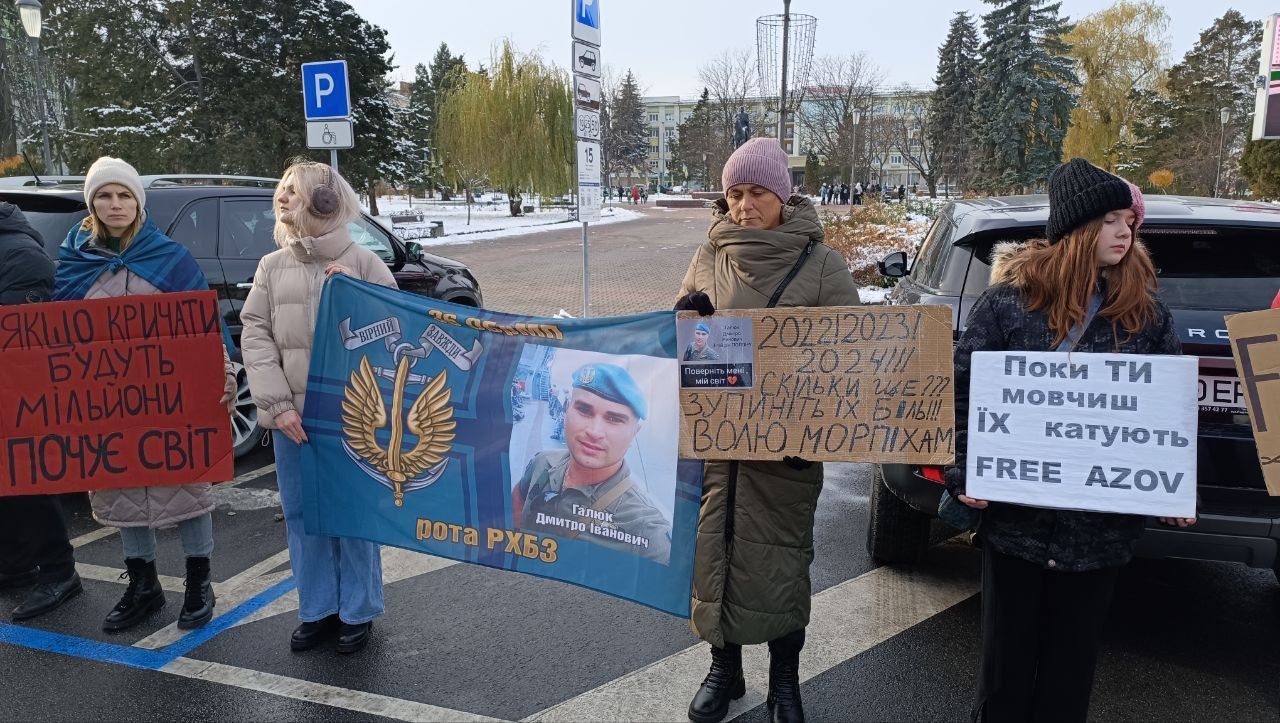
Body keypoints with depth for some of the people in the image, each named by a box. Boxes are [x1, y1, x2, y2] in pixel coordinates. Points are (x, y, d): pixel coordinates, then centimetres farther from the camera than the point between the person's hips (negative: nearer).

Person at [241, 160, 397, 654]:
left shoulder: (362, 262, -2)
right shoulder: (272, 266, 8)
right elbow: (255, 335, 2)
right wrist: (277, 404, -9)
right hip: (291, 418, 4)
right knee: (302, 516, 12)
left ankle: (357, 612, 23)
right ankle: (318, 610, 28)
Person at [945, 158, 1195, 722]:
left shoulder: (1147, 312, 3)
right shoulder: (1010, 299, -7)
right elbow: (962, 389, -5)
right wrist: (964, 473, -13)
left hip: (1104, 521, 3)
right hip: (1015, 514, -2)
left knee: (1073, 656, 16)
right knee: (1008, 654, 12)